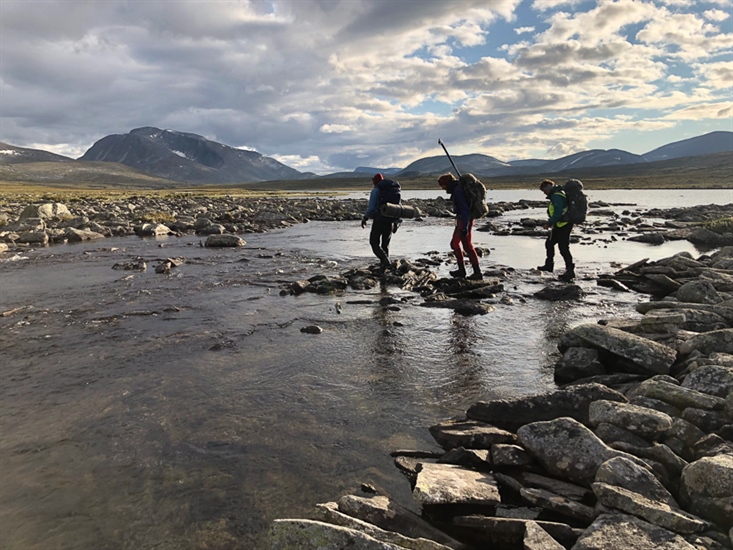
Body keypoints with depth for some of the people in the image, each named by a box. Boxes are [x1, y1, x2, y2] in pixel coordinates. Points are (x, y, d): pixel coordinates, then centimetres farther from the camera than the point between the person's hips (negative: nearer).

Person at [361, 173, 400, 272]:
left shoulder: (376, 191, -5)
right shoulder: (396, 190, 13)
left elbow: (371, 207, -12)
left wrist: (365, 218, 0)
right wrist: (396, 223, 19)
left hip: (379, 221, -5)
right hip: (391, 222, 6)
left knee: (374, 243, 4)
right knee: (385, 244, 14)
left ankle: (384, 259, -19)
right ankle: (383, 268, 10)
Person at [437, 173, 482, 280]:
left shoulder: (457, 191, -19)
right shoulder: (457, 189, 12)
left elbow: (464, 209, -25)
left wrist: (464, 227, -28)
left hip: (464, 220, -11)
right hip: (461, 220, 11)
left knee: (467, 245, -6)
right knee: (454, 244, 17)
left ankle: (477, 272, -1)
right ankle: (461, 270, 23)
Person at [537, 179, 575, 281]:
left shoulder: (556, 196, -19)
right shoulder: (557, 194, 15)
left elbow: (558, 213, -25)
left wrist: (549, 223, -17)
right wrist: (550, 222, 17)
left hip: (563, 225, -11)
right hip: (559, 226, 11)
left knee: (563, 248, -7)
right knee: (549, 243, 19)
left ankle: (570, 271, -2)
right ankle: (549, 265, 29)